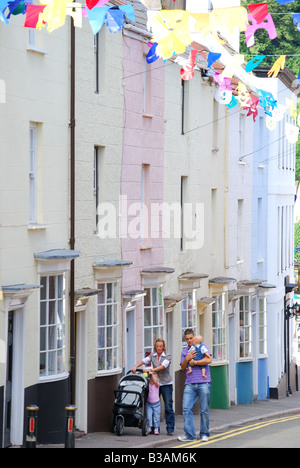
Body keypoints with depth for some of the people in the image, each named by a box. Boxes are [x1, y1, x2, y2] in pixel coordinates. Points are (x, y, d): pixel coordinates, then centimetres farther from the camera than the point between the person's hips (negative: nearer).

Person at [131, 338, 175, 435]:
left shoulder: (167, 356, -2)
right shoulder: (152, 355, 8)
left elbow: (163, 366, -18)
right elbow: (144, 361, -7)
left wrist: (152, 370, -30)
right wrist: (135, 366, -25)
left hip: (166, 384, -3)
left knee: (168, 407, -5)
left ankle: (170, 429, -1)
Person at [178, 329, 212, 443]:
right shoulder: (184, 351, 19)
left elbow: (209, 359, -10)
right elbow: (182, 368, 15)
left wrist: (194, 362, -6)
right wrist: (187, 359, -4)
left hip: (203, 383, -4)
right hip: (190, 384, 4)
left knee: (204, 410, 0)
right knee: (186, 409, -8)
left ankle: (204, 434, 9)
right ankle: (189, 434, -6)